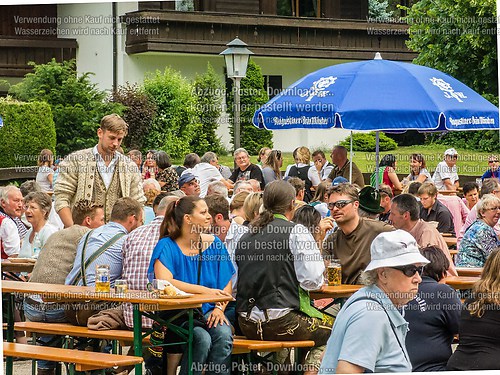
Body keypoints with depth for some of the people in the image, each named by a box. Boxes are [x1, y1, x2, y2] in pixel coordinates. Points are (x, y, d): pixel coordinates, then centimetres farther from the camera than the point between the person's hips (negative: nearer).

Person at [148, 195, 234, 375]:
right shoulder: (167, 246, -7)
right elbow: (164, 282, -22)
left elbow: (226, 284, 6)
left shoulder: (214, 244, 6)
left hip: (207, 311, 3)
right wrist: (205, 290, -28)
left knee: (224, 334, -28)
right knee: (202, 338, -30)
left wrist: (219, 308, -14)